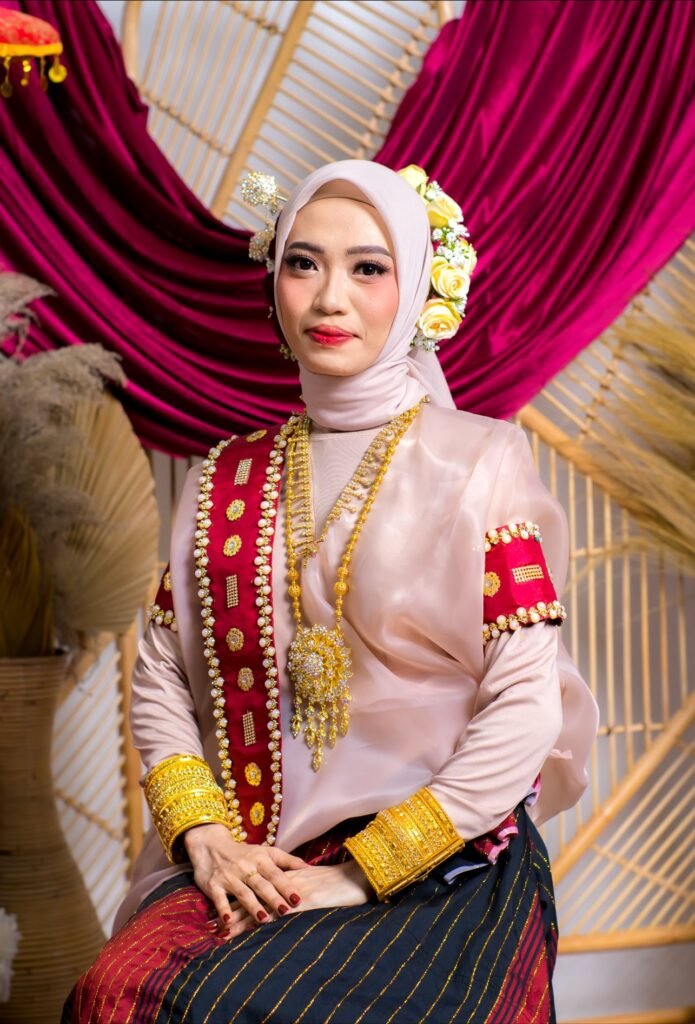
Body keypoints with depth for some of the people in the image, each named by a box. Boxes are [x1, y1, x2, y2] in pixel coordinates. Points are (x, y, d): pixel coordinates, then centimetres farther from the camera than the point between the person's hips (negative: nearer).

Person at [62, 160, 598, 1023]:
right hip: (253, 866, 4)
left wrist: (363, 871, -11)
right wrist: (206, 836, -5)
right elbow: (159, 679, 11)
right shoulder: (227, 479, 12)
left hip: (443, 867, -3)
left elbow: (527, 709, -8)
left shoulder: (480, 460, -1)